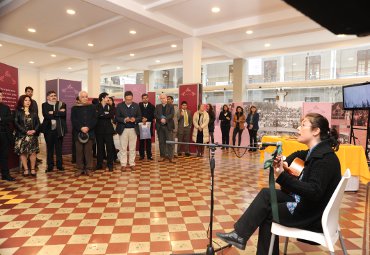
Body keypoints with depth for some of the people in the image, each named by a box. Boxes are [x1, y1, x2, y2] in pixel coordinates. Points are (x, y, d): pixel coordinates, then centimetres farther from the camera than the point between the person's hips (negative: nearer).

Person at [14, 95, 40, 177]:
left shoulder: (33, 112, 12)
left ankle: (33, 169, 6)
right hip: (22, 135, -2)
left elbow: (38, 123, 7)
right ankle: (26, 169, 6)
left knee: (33, 152, -1)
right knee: (23, 152, 0)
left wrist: (35, 130, -11)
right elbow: (16, 123, -6)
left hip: (33, 135, 2)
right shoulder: (18, 112, 2)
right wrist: (25, 131, -14)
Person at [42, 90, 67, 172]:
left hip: (59, 129, 0)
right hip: (48, 129, 0)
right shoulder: (44, 105, 4)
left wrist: (53, 113, -14)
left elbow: (64, 114, -11)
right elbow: (46, 115, -12)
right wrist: (58, 113, -13)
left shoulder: (62, 104, 5)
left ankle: (59, 165, 16)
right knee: (49, 148, 7)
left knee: (59, 148, 6)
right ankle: (50, 166, 15)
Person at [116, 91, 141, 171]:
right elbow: (117, 117, -3)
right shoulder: (119, 105, 0)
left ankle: (132, 164, 16)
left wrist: (135, 119, -17)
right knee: (123, 148, 4)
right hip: (123, 129, -1)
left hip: (133, 129, 1)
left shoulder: (136, 105, 5)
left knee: (132, 148, 7)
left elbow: (139, 117, 4)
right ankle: (123, 164, 12)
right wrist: (124, 120, -20)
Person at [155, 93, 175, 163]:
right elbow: (155, 115, 0)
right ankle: (162, 156, 15)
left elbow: (172, 114, -7)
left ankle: (170, 157, -1)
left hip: (168, 126, -2)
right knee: (161, 142, 6)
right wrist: (161, 119, -17)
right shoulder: (157, 106, 13)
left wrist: (165, 119, -20)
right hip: (160, 126, 2)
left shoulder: (171, 106, 7)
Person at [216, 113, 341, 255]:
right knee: (266, 194, 2)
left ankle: (241, 235, 18)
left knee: (266, 212, -2)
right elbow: (299, 155, 28)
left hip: (313, 215, -9)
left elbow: (314, 192, -33)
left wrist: (282, 177, -42)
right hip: (304, 201, 9)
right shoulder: (317, 151, 5)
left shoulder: (325, 157, -23)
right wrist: (285, 162, 7)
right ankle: (241, 234, 7)